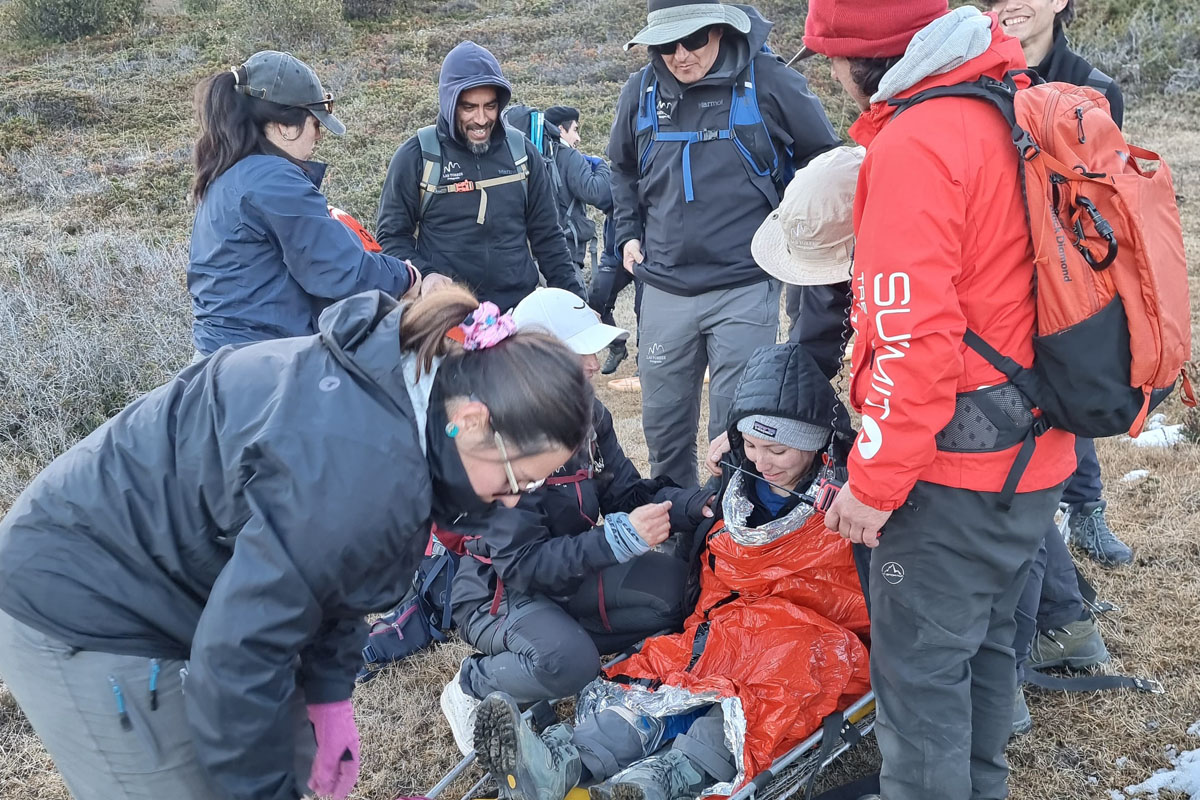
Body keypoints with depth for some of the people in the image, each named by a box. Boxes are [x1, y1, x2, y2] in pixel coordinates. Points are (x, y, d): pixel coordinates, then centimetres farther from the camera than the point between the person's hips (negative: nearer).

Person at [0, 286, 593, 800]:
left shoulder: (399, 383, -4)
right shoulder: (360, 469, -34)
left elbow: (325, 569, 7)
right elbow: (238, 656, -30)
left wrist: (329, 696, 6)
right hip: (83, 603, -9)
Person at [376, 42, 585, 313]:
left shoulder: (521, 152, 7)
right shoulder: (416, 157, -3)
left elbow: (547, 236, 12)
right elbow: (392, 236, 1)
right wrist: (424, 274, -18)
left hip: (518, 309, 3)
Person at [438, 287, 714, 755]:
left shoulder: (588, 413, -4)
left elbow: (627, 495, 1)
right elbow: (521, 563, -28)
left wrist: (696, 504, -18)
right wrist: (615, 540, -36)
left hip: (568, 570, 7)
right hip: (498, 589, -7)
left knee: (675, 584, -12)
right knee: (568, 662, -35)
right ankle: (473, 686, -5)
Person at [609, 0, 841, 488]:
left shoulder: (769, 83, -7)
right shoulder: (641, 92, 4)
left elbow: (824, 159, 6)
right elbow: (622, 168, 23)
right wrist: (628, 233, 11)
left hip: (745, 287, -4)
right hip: (664, 289, 4)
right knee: (662, 421, 14)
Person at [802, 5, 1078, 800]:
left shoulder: (914, 143, -18)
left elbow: (914, 337, -23)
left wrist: (875, 480, -16)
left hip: (954, 468, -9)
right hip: (1035, 453, 9)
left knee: (921, 668, 3)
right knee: (982, 642, 22)